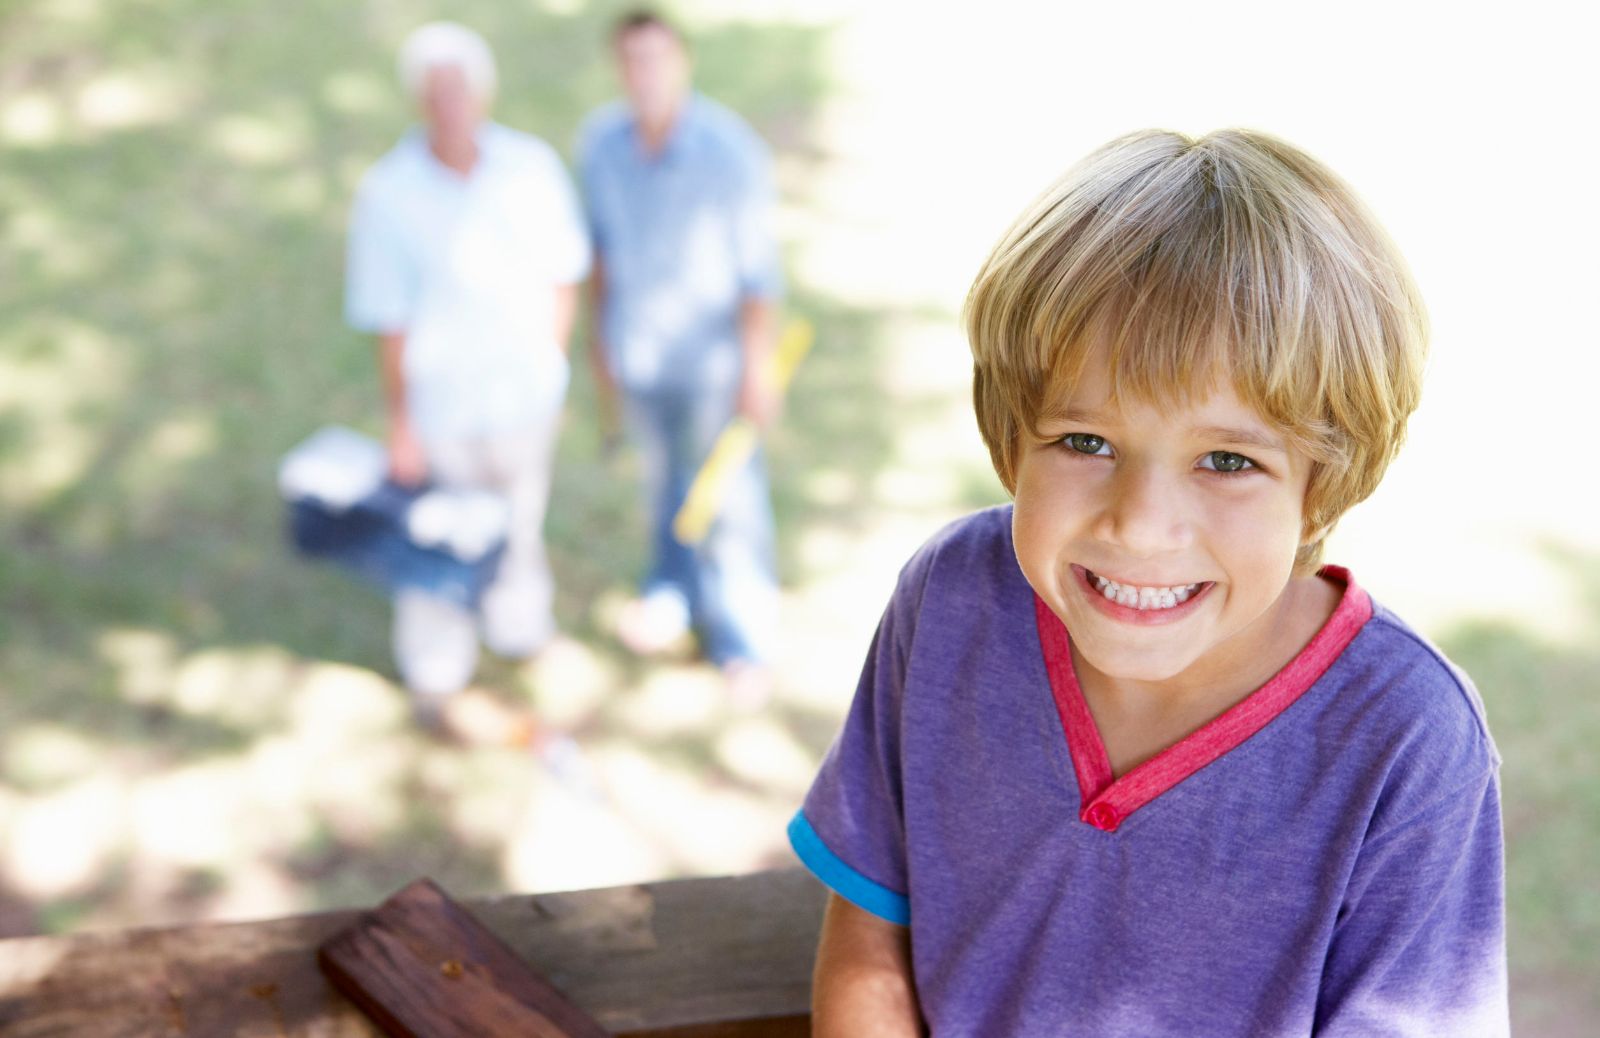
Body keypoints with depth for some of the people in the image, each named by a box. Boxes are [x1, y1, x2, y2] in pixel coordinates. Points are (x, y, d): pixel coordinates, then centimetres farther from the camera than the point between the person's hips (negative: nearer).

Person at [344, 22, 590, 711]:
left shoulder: (532, 168, -10)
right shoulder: (388, 194, -18)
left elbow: (562, 278, 2)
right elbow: (389, 321, -12)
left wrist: (548, 363, 4)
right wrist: (400, 424, -9)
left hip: (527, 396, 3)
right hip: (442, 404, -3)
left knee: (520, 523, 23)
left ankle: (517, 623, 50)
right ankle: (436, 665, 38)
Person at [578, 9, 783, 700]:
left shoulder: (730, 152, -25)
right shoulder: (600, 142, -11)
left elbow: (758, 269, -16)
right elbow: (601, 245, 4)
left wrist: (757, 370, -12)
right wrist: (601, 339, 10)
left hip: (711, 357, -4)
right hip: (638, 351, 4)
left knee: (728, 495, 9)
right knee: (663, 479, 24)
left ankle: (743, 633, 30)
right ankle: (676, 594, 48)